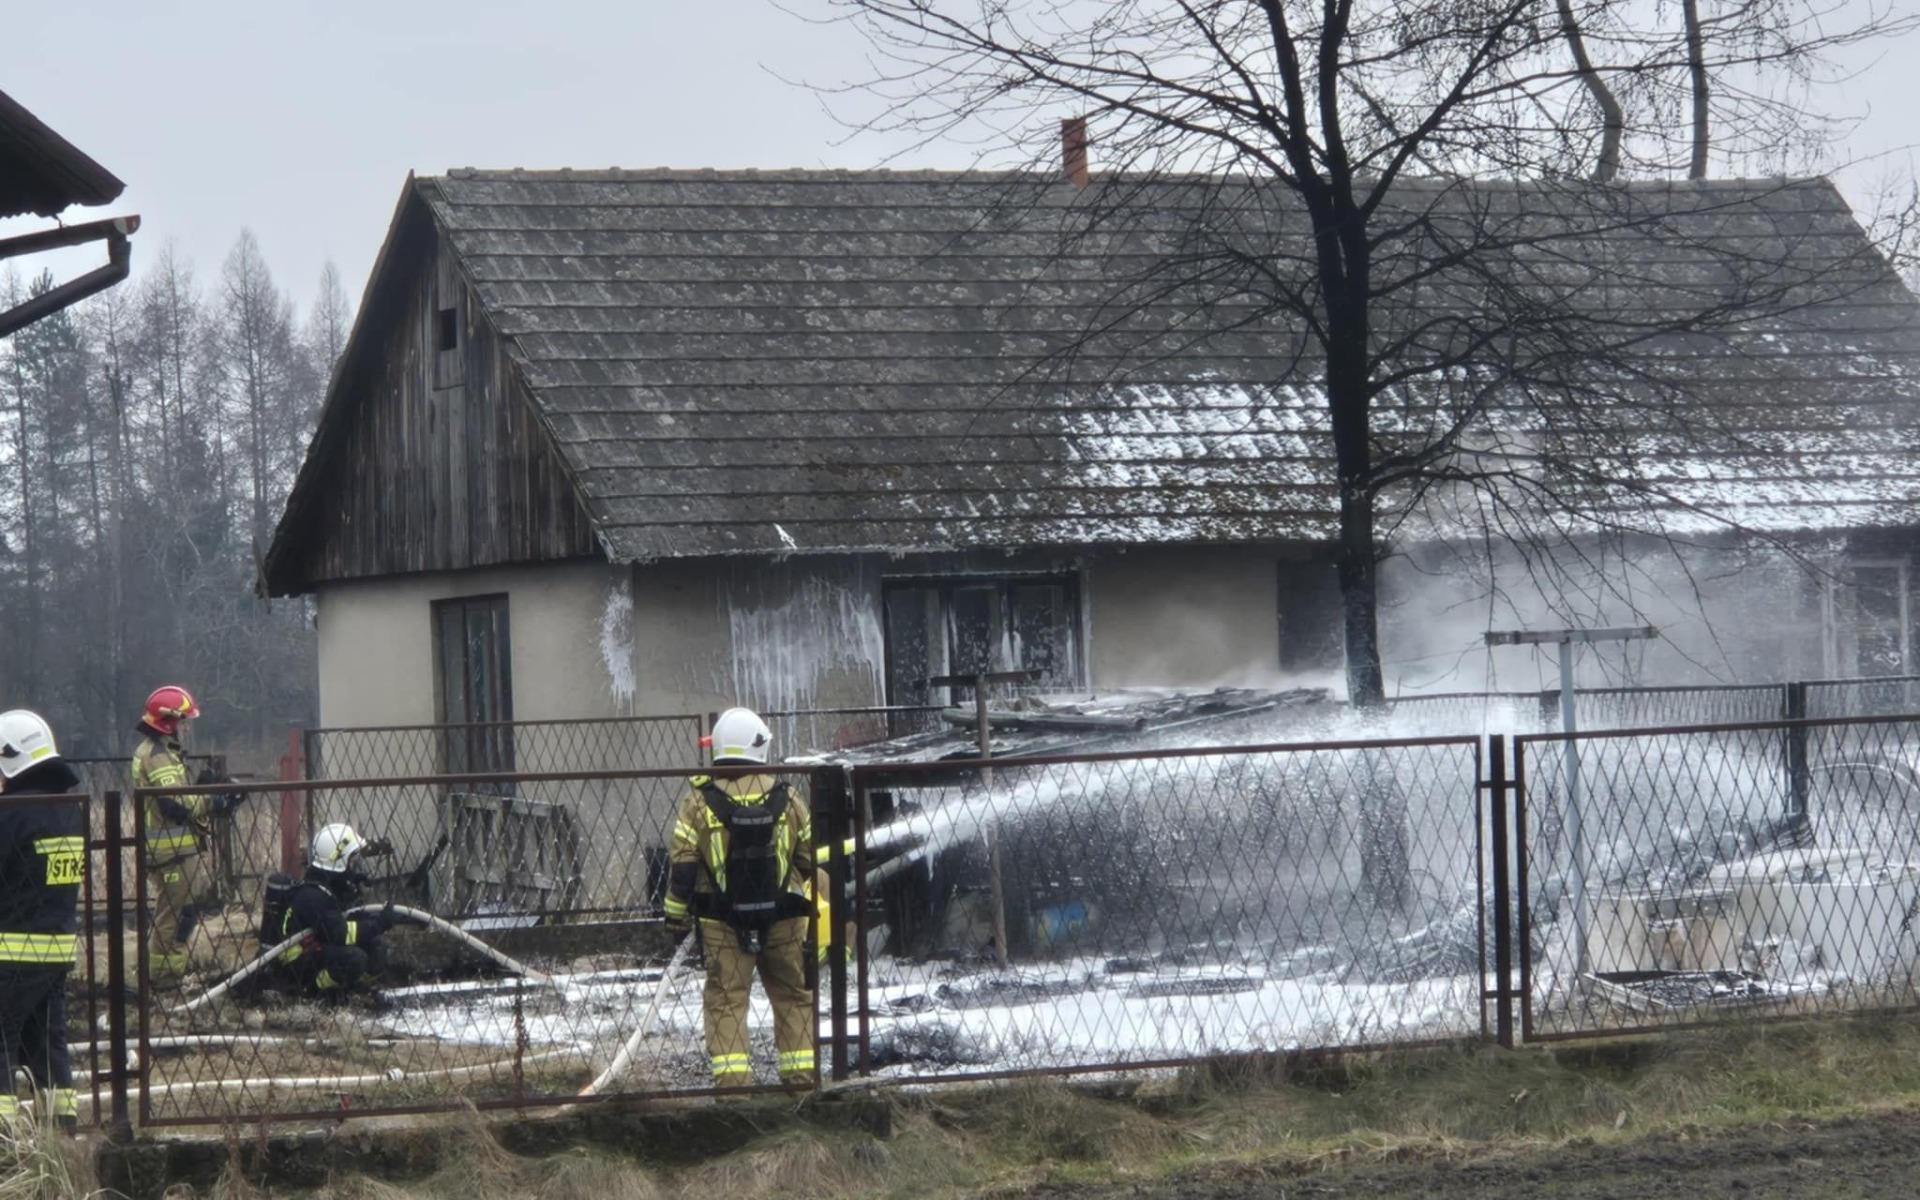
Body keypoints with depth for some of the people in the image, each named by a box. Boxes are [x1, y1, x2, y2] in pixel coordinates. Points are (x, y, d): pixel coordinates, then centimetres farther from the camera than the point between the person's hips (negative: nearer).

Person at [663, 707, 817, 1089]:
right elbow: (810, 860, 7)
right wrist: (815, 912, 22)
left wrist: (676, 915, 4)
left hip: (722, 919, -1)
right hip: (784, 919, 1)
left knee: (726, 998, 3)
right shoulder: (787, 799, -2)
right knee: (793, 995, 12)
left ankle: (731, 1075, -5)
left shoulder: (699, 802, -7)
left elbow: (682, 864, -5)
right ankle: (801, 1072, 13)